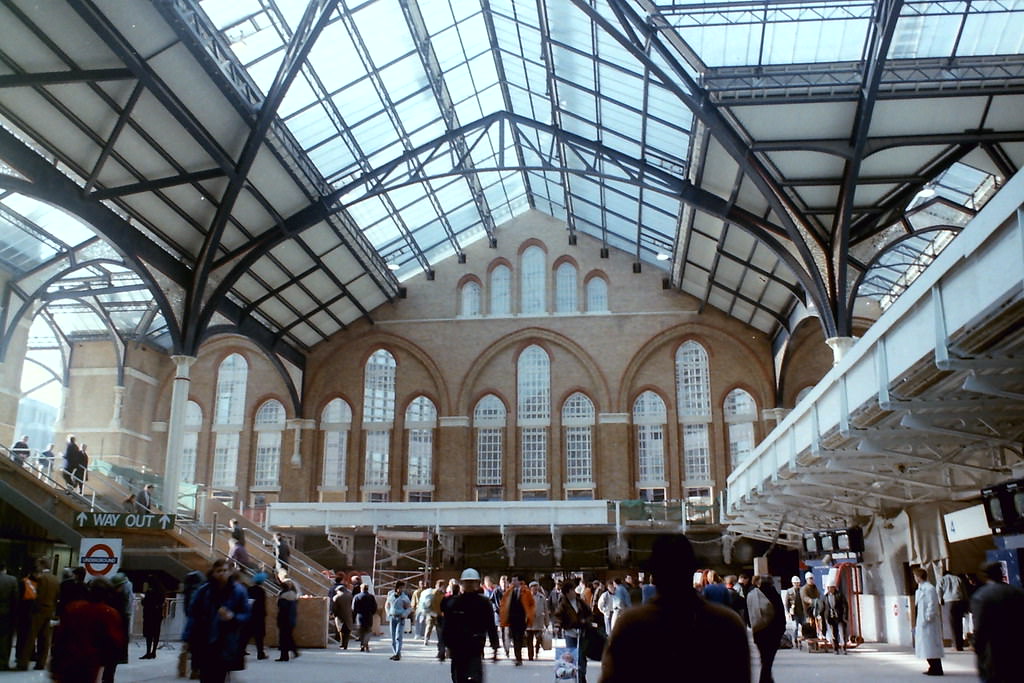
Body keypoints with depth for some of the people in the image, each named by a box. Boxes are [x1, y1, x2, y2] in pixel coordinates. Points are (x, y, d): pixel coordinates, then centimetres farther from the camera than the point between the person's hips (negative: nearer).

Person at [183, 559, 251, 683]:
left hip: (226, 646, -1)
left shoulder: (238, 591, -5)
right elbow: (193, 615, -1)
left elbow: (246, 615, 0)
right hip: (204, 643, 1)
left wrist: (232, 616, -20)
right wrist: (188, 639, -3)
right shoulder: (204, 590, -5)